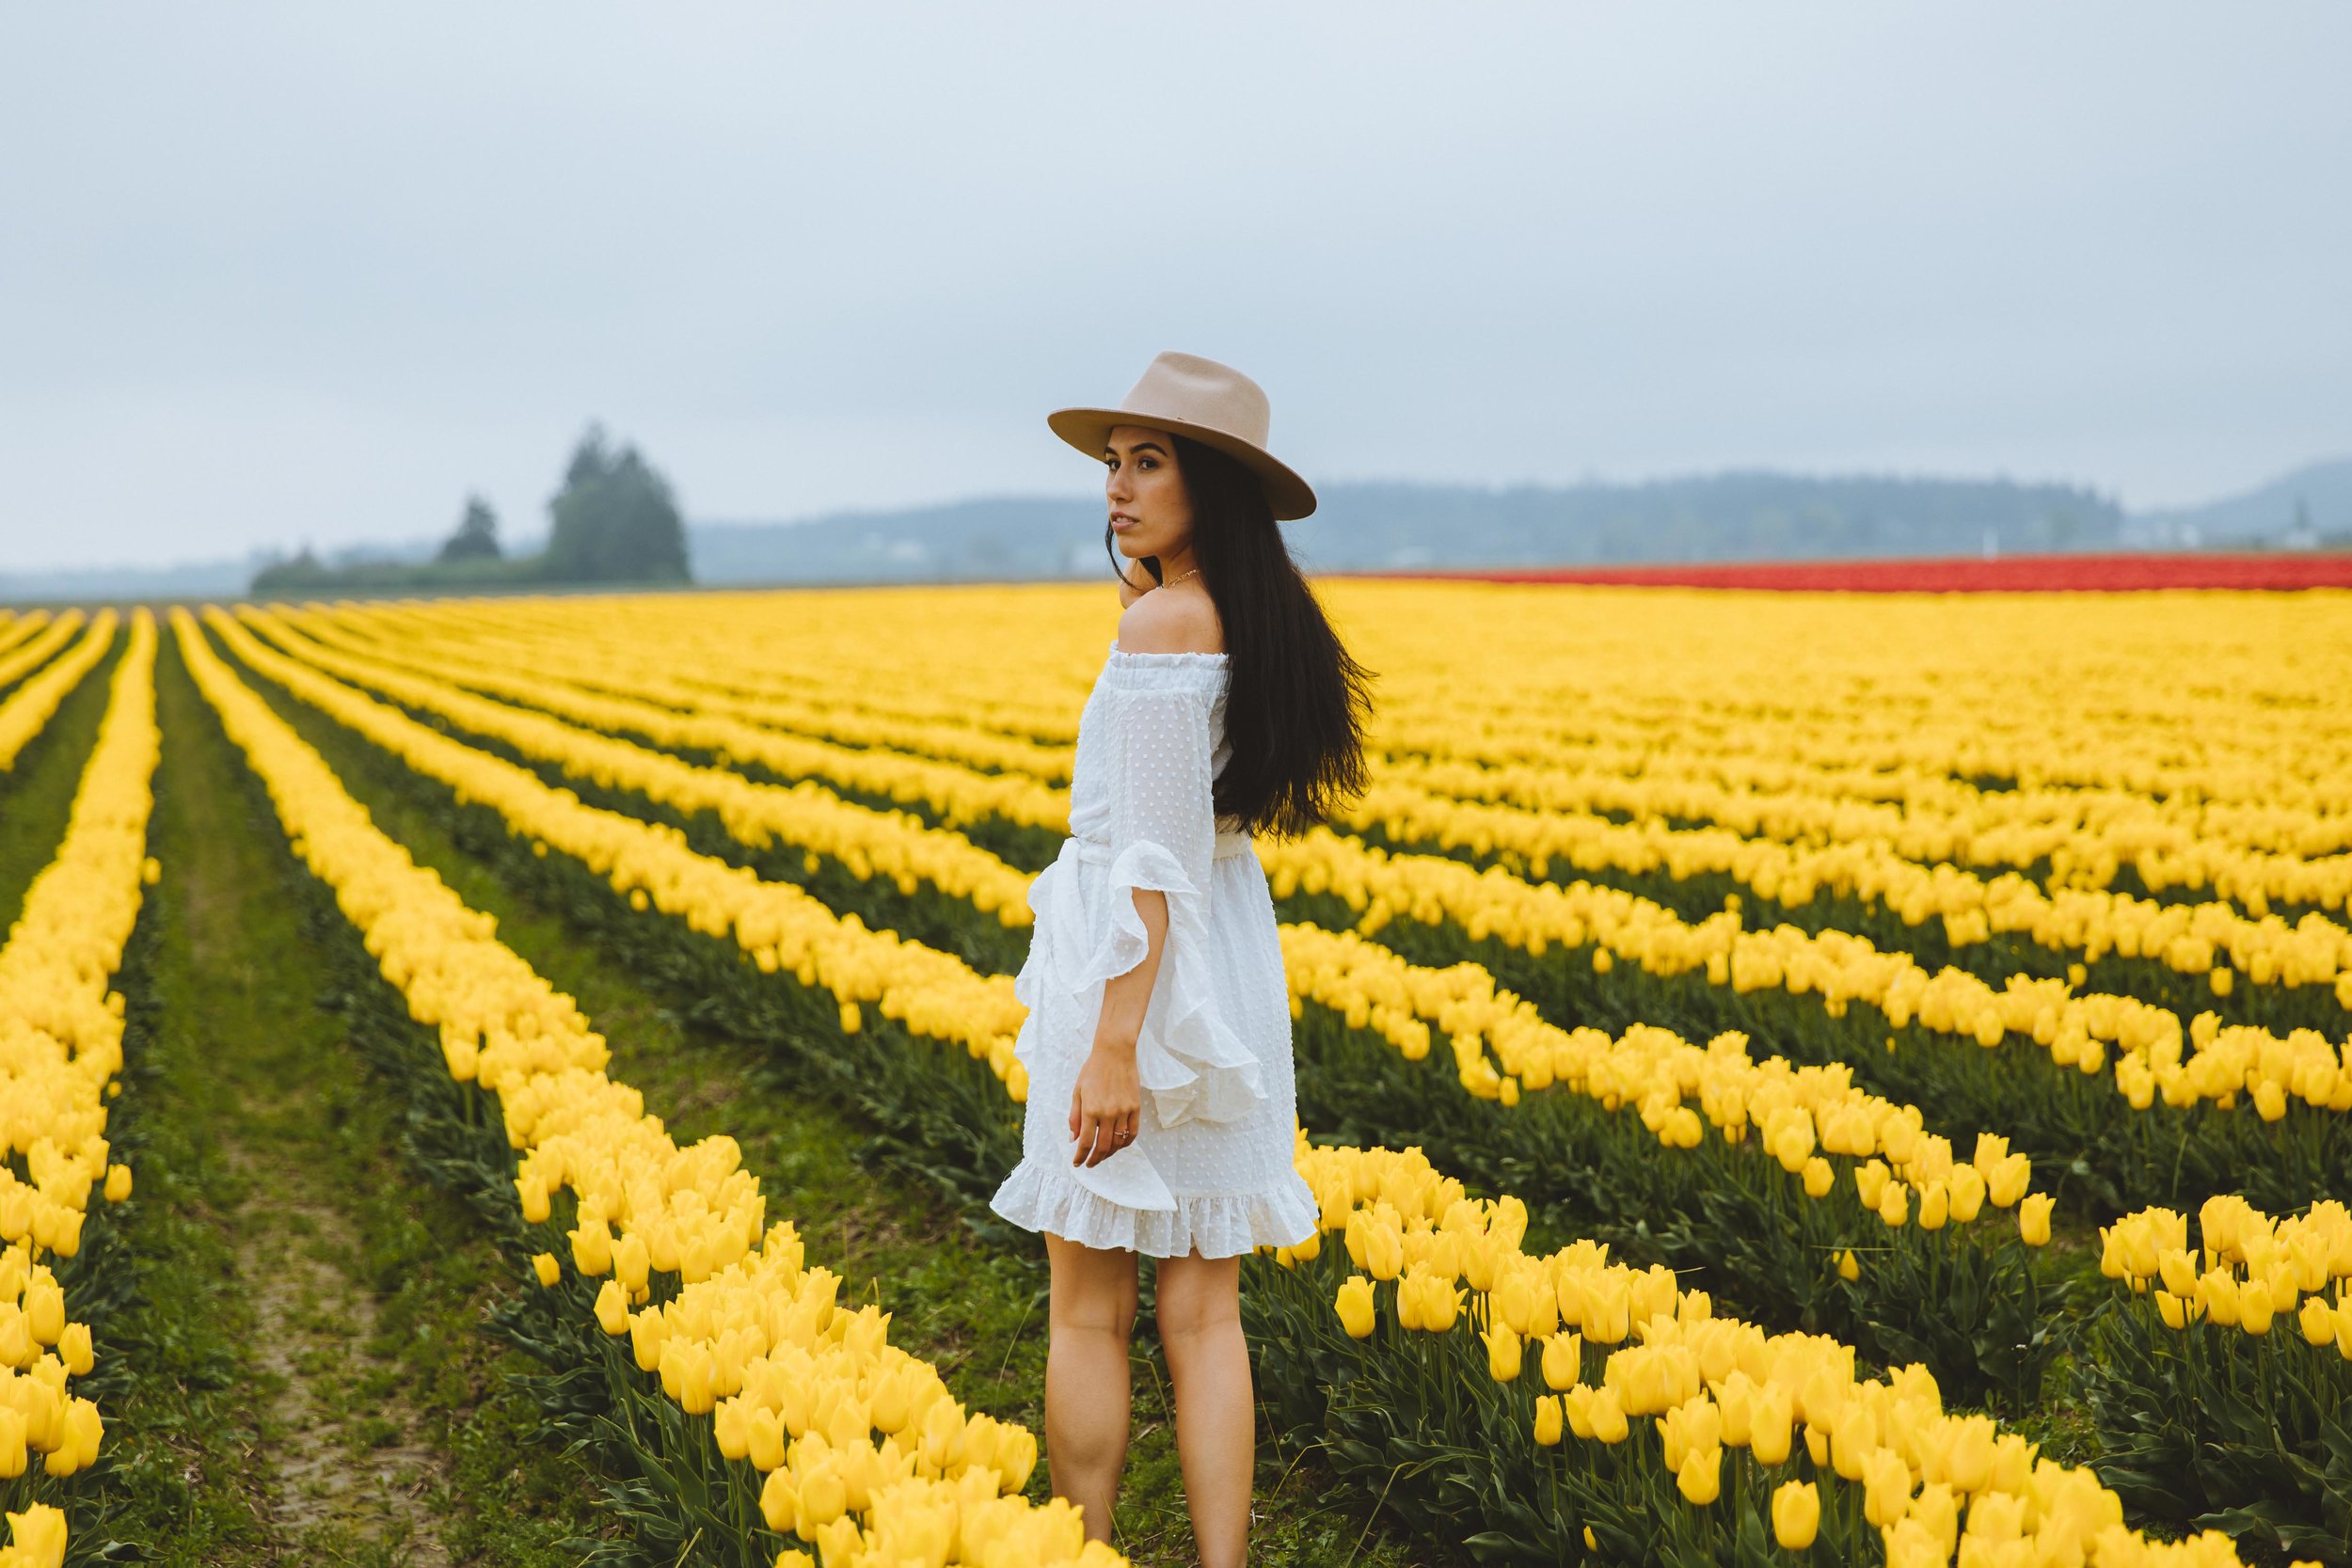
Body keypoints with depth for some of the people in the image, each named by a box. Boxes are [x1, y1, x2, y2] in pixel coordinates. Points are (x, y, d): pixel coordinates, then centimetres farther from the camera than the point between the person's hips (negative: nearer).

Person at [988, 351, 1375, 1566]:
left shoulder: (1161, 621, -16)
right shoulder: (1260, 619, 7)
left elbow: (1156, 853, -21)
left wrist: (1113, 1046, -21)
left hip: (1137, 966, -8)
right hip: (1227, 963, 8)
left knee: (1088, 1310, 5)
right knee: (1201, 1309, 10)